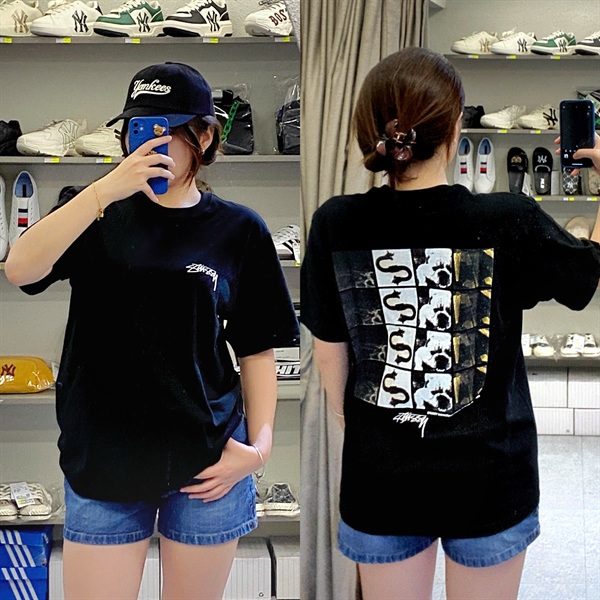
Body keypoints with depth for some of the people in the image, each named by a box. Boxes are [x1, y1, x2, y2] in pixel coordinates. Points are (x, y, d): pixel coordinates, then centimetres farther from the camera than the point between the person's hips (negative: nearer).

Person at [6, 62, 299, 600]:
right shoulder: (95, 214, 4)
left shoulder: (239, 230, 2)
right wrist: (108, 189, -24)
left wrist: (259, 445, -6)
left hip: (208, 463, 0)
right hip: (103, 460, 0)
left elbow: (257, 351, 5)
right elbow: (20, 269, -16)